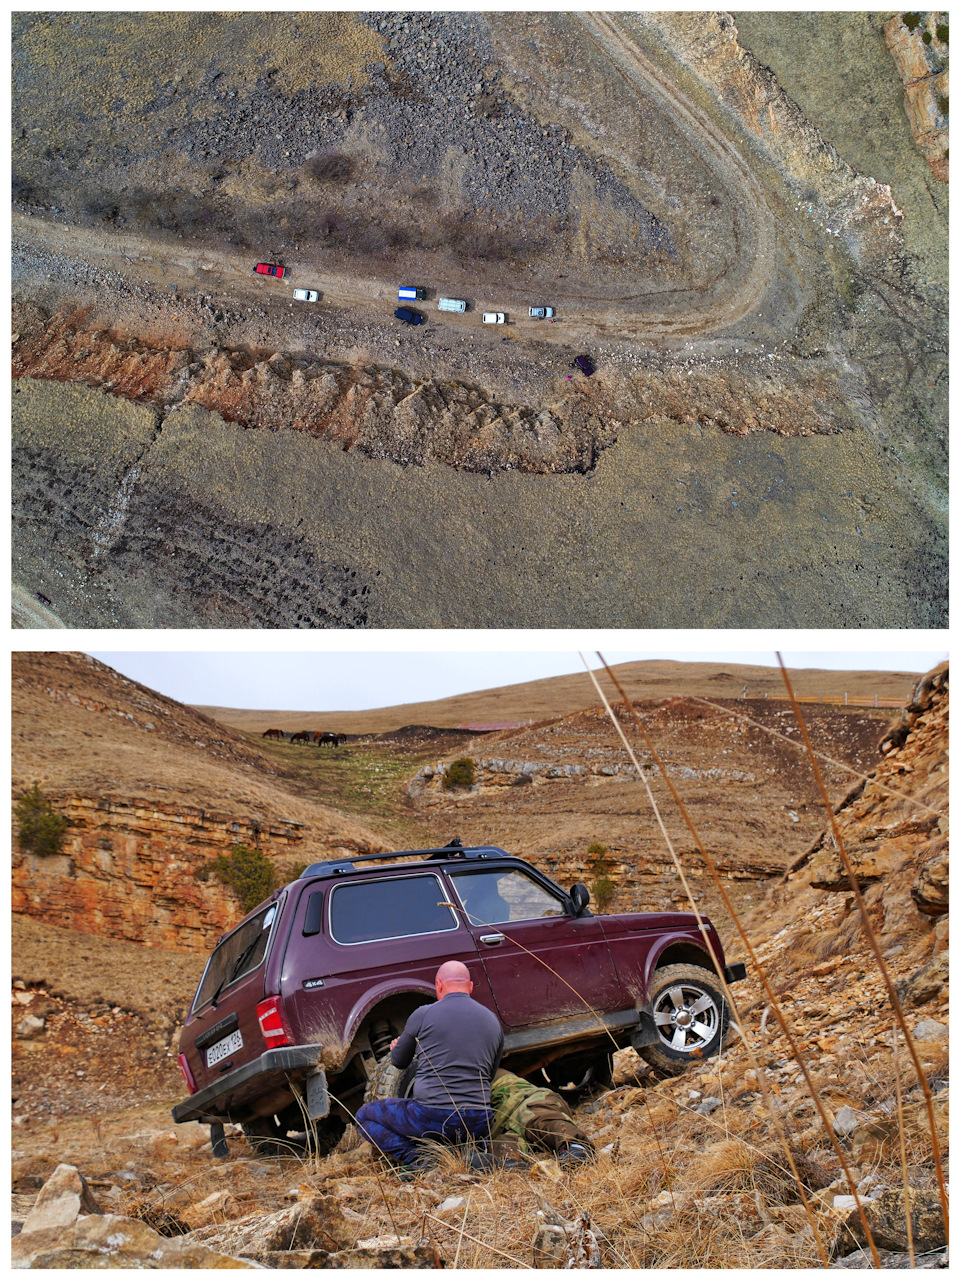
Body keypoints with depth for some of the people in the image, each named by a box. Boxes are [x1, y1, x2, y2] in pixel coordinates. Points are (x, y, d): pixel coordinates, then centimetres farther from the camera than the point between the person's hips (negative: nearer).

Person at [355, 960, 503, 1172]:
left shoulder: (424, 1015, -1)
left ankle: (416, 1158, -5)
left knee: (364, 1117, 17)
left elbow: (399, 1061, 14)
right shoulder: (493, 1021, 10)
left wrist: (396, 1048, 39)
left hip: (432, 1118, -4)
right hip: (477, 1125, 4)